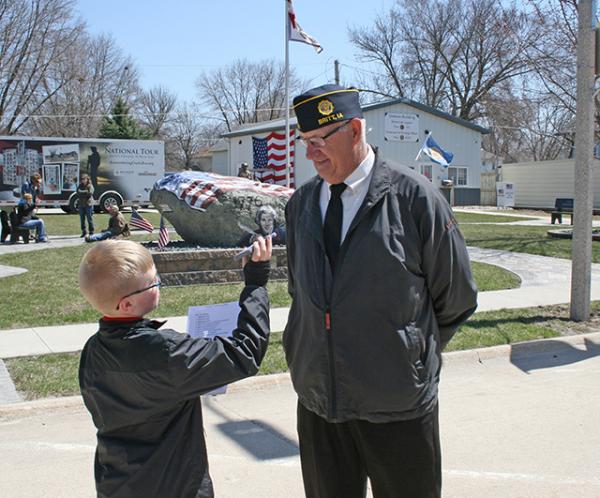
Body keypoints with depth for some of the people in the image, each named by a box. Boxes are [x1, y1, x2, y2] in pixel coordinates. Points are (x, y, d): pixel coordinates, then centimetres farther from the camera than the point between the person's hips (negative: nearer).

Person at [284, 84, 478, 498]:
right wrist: (306, 356, 13)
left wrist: (415, 354, 7)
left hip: (396, 407, -4)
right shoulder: (301, 204, 5)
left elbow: (456, 299, -1)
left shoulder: (415, 197, -10)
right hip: (317, 401, 5)